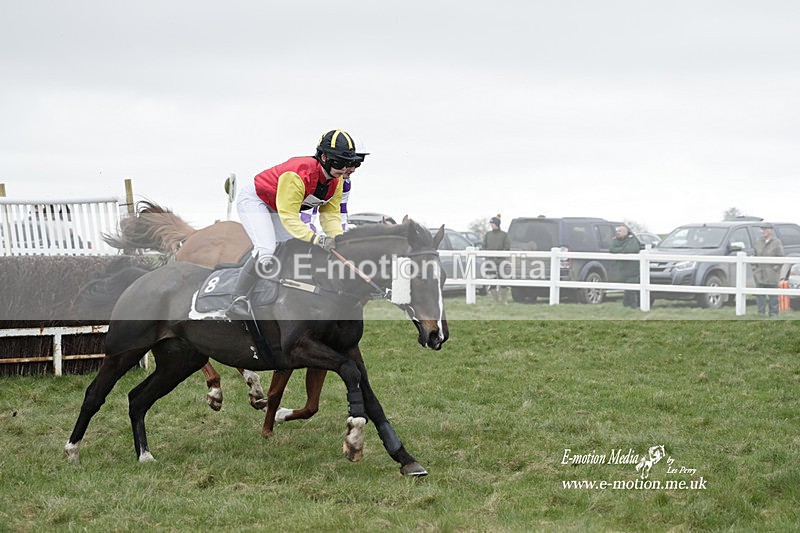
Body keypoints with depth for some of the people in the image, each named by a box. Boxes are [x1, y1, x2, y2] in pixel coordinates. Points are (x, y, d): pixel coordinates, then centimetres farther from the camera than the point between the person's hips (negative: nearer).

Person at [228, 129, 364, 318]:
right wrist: (315, 239, -46)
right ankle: (238, 301, -23)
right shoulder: (298, 174, -38)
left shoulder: (337, 181, -11)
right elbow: (289, 217, -38)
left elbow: (330, 214, -6)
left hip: (276, 208, 9)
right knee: (266, 251, -25)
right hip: (253, 199, -9)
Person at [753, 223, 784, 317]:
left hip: (772, 274, -4)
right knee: (759, 294, 2)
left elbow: (781, 258, -3)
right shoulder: (758, 242, 11)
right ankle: (761, 312, 10)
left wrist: (775, 268, -10)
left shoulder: (777, 242, -2)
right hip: (760, 274, 4)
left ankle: (773, 313, 5)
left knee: (773, 294, 0)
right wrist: (754, 267, 7)